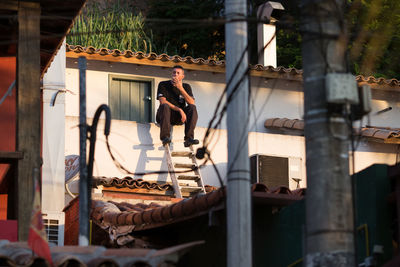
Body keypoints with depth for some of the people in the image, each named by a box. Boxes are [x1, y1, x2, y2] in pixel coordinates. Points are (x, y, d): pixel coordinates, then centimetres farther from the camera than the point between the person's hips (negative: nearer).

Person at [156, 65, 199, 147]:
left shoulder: (186, 87, 8)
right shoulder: (163, 85, -1)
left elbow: (192, 103, -9)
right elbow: (162, 101, -16)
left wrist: (181, 89, -16)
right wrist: (179, 110, -25)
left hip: (179, 118, 3)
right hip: (165, 116, -3)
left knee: (193, 108, -22)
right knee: (165, 106, -34)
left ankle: (189, 138, -32)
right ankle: (165, 137, -41)